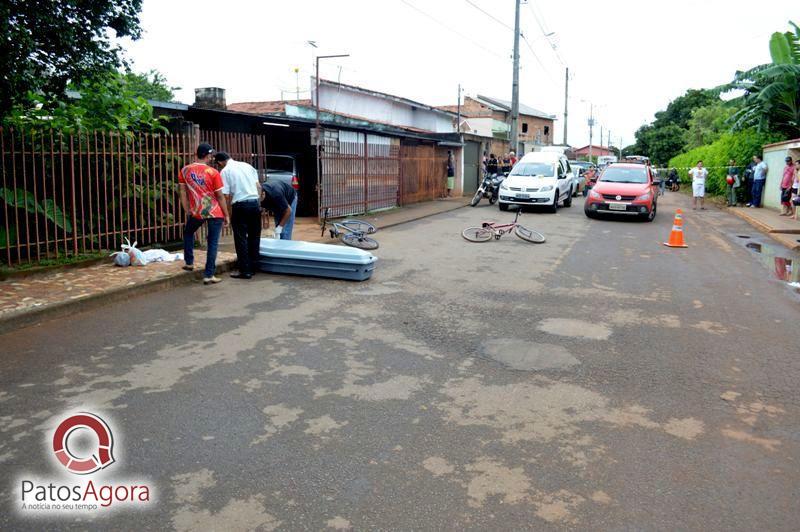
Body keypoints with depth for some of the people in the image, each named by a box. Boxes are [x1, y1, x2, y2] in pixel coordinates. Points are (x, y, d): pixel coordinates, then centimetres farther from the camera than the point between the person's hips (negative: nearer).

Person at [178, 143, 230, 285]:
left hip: (196, 212, 3)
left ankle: (189, 262, 33)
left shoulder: (185, 170, 0)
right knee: (213, 243, 4)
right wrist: (226, 215, 3)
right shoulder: (213, 173, -9)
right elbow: (220, 196, -6)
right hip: (215, 213, -3)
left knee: (188, 233, 30)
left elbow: (183, 193, 3)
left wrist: (188, 212, 11)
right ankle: (209, 275, 4)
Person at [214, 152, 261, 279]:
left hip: (240, 205, -5)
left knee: (241, 238, 1)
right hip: (255, 202, 5)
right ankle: (253, 267, 20)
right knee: (254, 236, 13)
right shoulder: (247, 165, 14)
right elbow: (258, 186, 11)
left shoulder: (225, 171, -1)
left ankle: (245, 271, 1)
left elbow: (226, 195, -8)